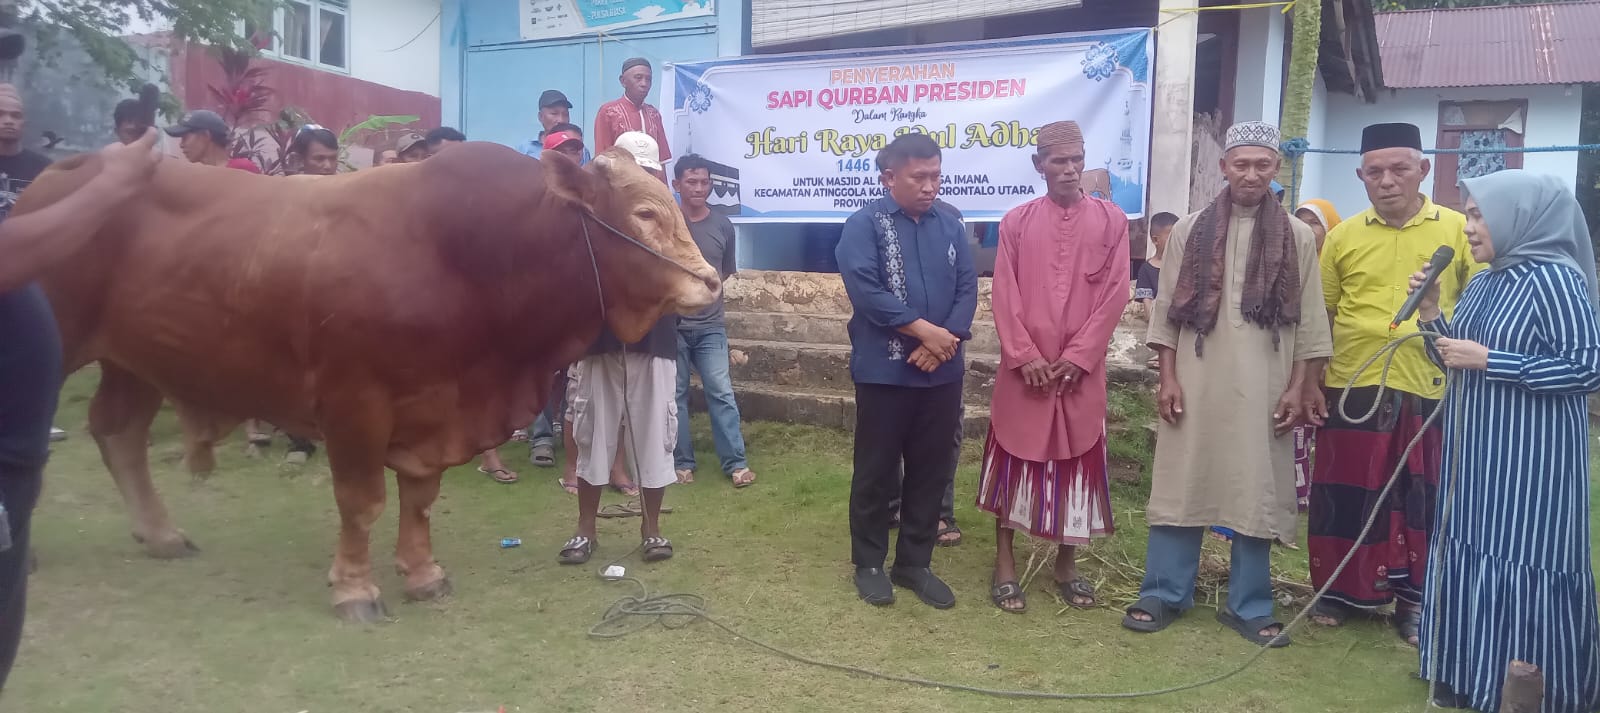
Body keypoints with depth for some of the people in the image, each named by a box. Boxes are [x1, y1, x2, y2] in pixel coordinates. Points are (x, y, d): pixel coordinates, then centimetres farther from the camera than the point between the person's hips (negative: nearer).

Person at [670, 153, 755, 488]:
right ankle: (682, 462, 16)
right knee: (674, 395, 6)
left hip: (710, 326, 1)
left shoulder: (722, 225, 3)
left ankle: (736, 463, 4)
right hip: (671, 324, -1)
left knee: (721, 393, -1)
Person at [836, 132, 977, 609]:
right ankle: (869, 563, 22)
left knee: (931, 471, 11)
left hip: (942, 372, 5)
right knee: (876, 470, 6)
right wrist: (925, 330, -17)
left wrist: (947, 340, -14)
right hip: (884, 371, -4)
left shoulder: (949, 224, 8)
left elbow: (967, 287, 3)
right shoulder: (864, 225, -6)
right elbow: (865, 290, -18)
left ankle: (915, 563, 25)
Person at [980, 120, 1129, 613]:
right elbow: (1005, 295, -2)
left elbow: (1114, 294, -3)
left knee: (1076, 463, 7)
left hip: (1082, 368, 0)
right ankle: (1005, 564, 16)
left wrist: (1077, 355, -10)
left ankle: (1066, 565, 22)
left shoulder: (1112, 220, 2)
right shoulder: (1016, 222, 3)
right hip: (1024, 367, 0)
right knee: (1014, 461, 5)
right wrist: (1025, 356, -11)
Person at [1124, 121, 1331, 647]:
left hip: (1263, 390, 0)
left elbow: (1310, 322, 4)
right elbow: (1167, 311, 4)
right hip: (1195, 384, 0)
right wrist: (1168, 377, -2)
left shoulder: (1297, 236, 4)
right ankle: (1164, 593, 16)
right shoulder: (1189, 231, 4)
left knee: (1255, 495, 5)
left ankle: (1248, 605, 17)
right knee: (1180, 486, 5)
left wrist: (1298, 388, -1)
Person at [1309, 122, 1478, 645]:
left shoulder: (1458, 230, 1)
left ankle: (1413, 600, 23)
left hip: (1432, 393, 0)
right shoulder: (1343, 236, 4)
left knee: (1422, 501, 8)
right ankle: (1338, 590, 24)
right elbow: (1319, 317, 9)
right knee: (1345, 496, 8)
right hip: (1351, 390, 1)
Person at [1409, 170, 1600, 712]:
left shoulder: (1554, 277, -12)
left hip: (1528, 462, -8)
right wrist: (1432, 315, 2)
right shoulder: (1482, 284, 11)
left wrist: (1489, 359, -19)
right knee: (1470, 560, 12)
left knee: (1521, 569, -4)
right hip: (1474, 455, 8)